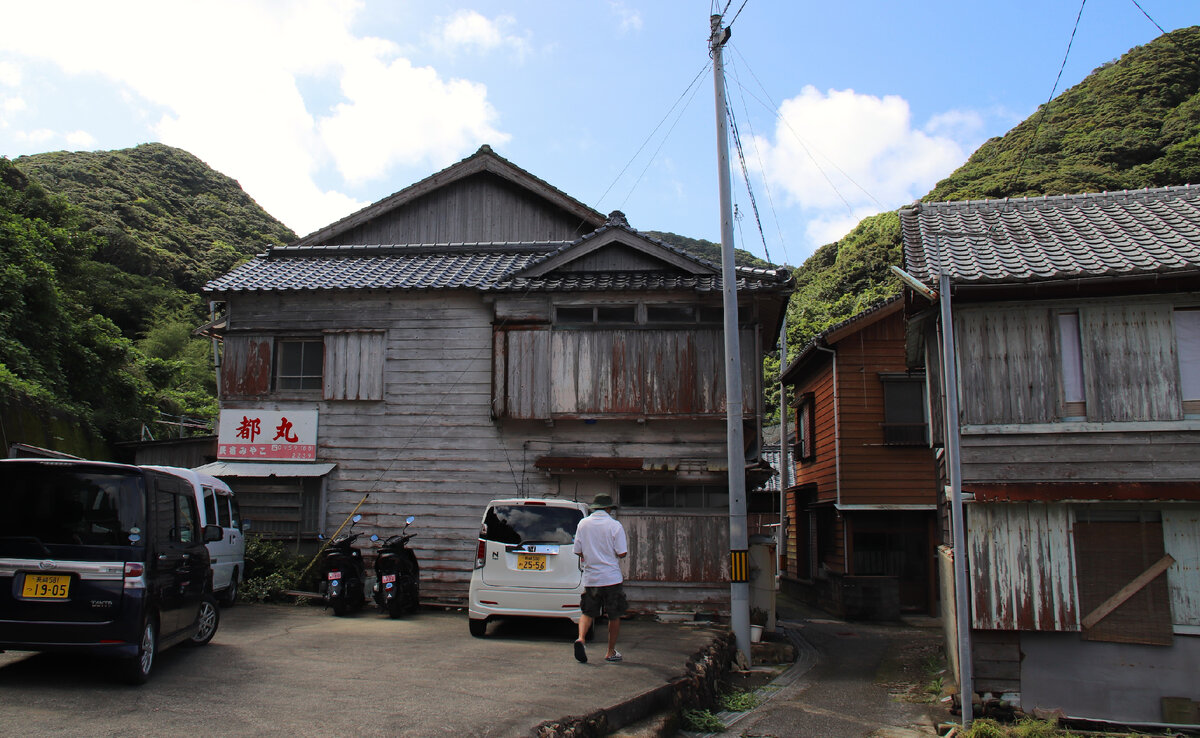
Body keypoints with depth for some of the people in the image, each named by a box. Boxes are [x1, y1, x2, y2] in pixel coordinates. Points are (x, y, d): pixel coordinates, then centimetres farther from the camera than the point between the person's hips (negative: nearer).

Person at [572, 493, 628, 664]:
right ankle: (611, 652, 18)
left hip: (590, 578, 3)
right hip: (612, 578, -2)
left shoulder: (583, 524, 1)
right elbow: (622, 553, -11)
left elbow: (578, 551, 5)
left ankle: (580, 638, -13)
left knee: (588, 613, 13)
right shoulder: (615, 525, -9)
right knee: (614, 616, 11)